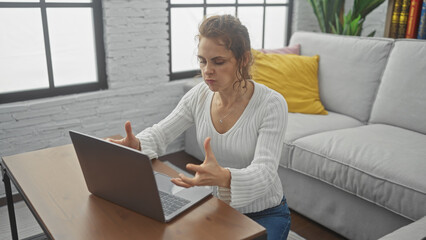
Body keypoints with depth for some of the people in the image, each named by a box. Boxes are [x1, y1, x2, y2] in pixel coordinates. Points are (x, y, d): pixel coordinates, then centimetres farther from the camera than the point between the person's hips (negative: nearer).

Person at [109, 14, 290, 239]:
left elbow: (264, 172, -30)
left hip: (265, 214, -3)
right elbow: (160, 133, -2)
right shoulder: (199, 95, -8)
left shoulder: (272, 104, -22)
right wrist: (136, 144, -26)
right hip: (219, 207, 4)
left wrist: (224, 177, -52)